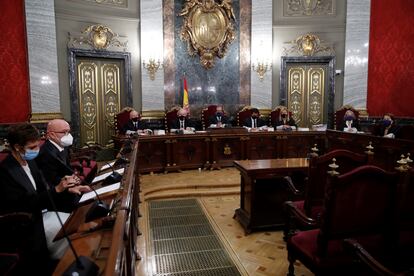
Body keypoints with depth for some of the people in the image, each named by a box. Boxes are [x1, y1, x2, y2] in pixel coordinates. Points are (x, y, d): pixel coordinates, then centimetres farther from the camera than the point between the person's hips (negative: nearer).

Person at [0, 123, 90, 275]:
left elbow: (43, 187, 8)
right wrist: (57, 189, -27)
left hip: (37, 216, 7)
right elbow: (25, 203, -24)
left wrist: (67, 189, -6)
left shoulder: (29, 161, 2)